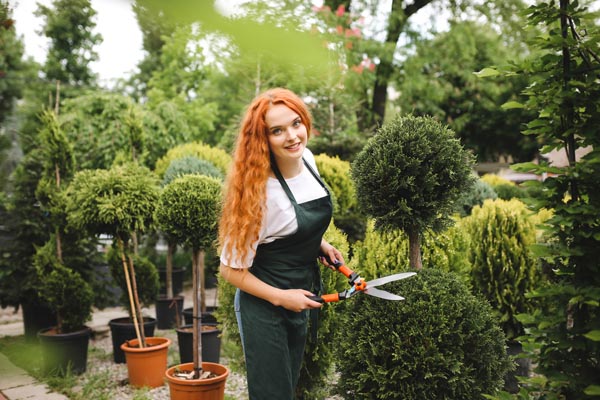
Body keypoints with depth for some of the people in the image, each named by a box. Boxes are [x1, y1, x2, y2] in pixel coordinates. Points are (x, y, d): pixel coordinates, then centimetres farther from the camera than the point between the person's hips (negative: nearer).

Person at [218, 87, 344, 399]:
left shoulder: (307, 158, -7)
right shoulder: (259, 192, -27)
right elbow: (231, 269, -19)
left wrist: (320, 243, 2)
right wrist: (281, 297, -18)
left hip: (302, 298, 7)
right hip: (264, 306, -7)